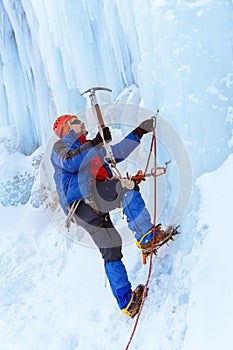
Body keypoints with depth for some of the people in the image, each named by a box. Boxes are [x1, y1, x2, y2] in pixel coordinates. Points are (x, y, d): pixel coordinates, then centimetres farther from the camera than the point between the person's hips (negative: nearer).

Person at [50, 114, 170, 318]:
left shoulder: (91, 147, 33)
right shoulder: (60, 146, 11)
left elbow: (119, 152, 33)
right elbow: (69, 163, -12)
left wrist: (140, 132, 26)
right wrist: (96, 143, -16)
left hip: (96, 204, 8)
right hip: (81, 199, -8)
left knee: (110, 252, 4)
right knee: (125, 185, -25)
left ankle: (126, 302, 6)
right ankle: (145, 236, -31)